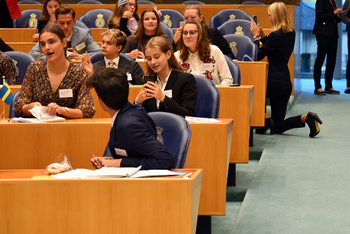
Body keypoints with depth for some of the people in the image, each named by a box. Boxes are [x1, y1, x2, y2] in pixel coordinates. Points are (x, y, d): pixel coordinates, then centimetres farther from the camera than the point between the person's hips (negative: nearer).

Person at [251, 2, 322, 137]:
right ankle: (306, 118, -7)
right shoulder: (291, 33, 9)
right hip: (286, 84, 8)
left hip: (274, 83, -8)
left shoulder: (276, 35, -18)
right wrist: (262, 36, 14)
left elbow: (258, 56, -12)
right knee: (277, 127, 11)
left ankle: (265, 118, 2)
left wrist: (256, 36, -3)